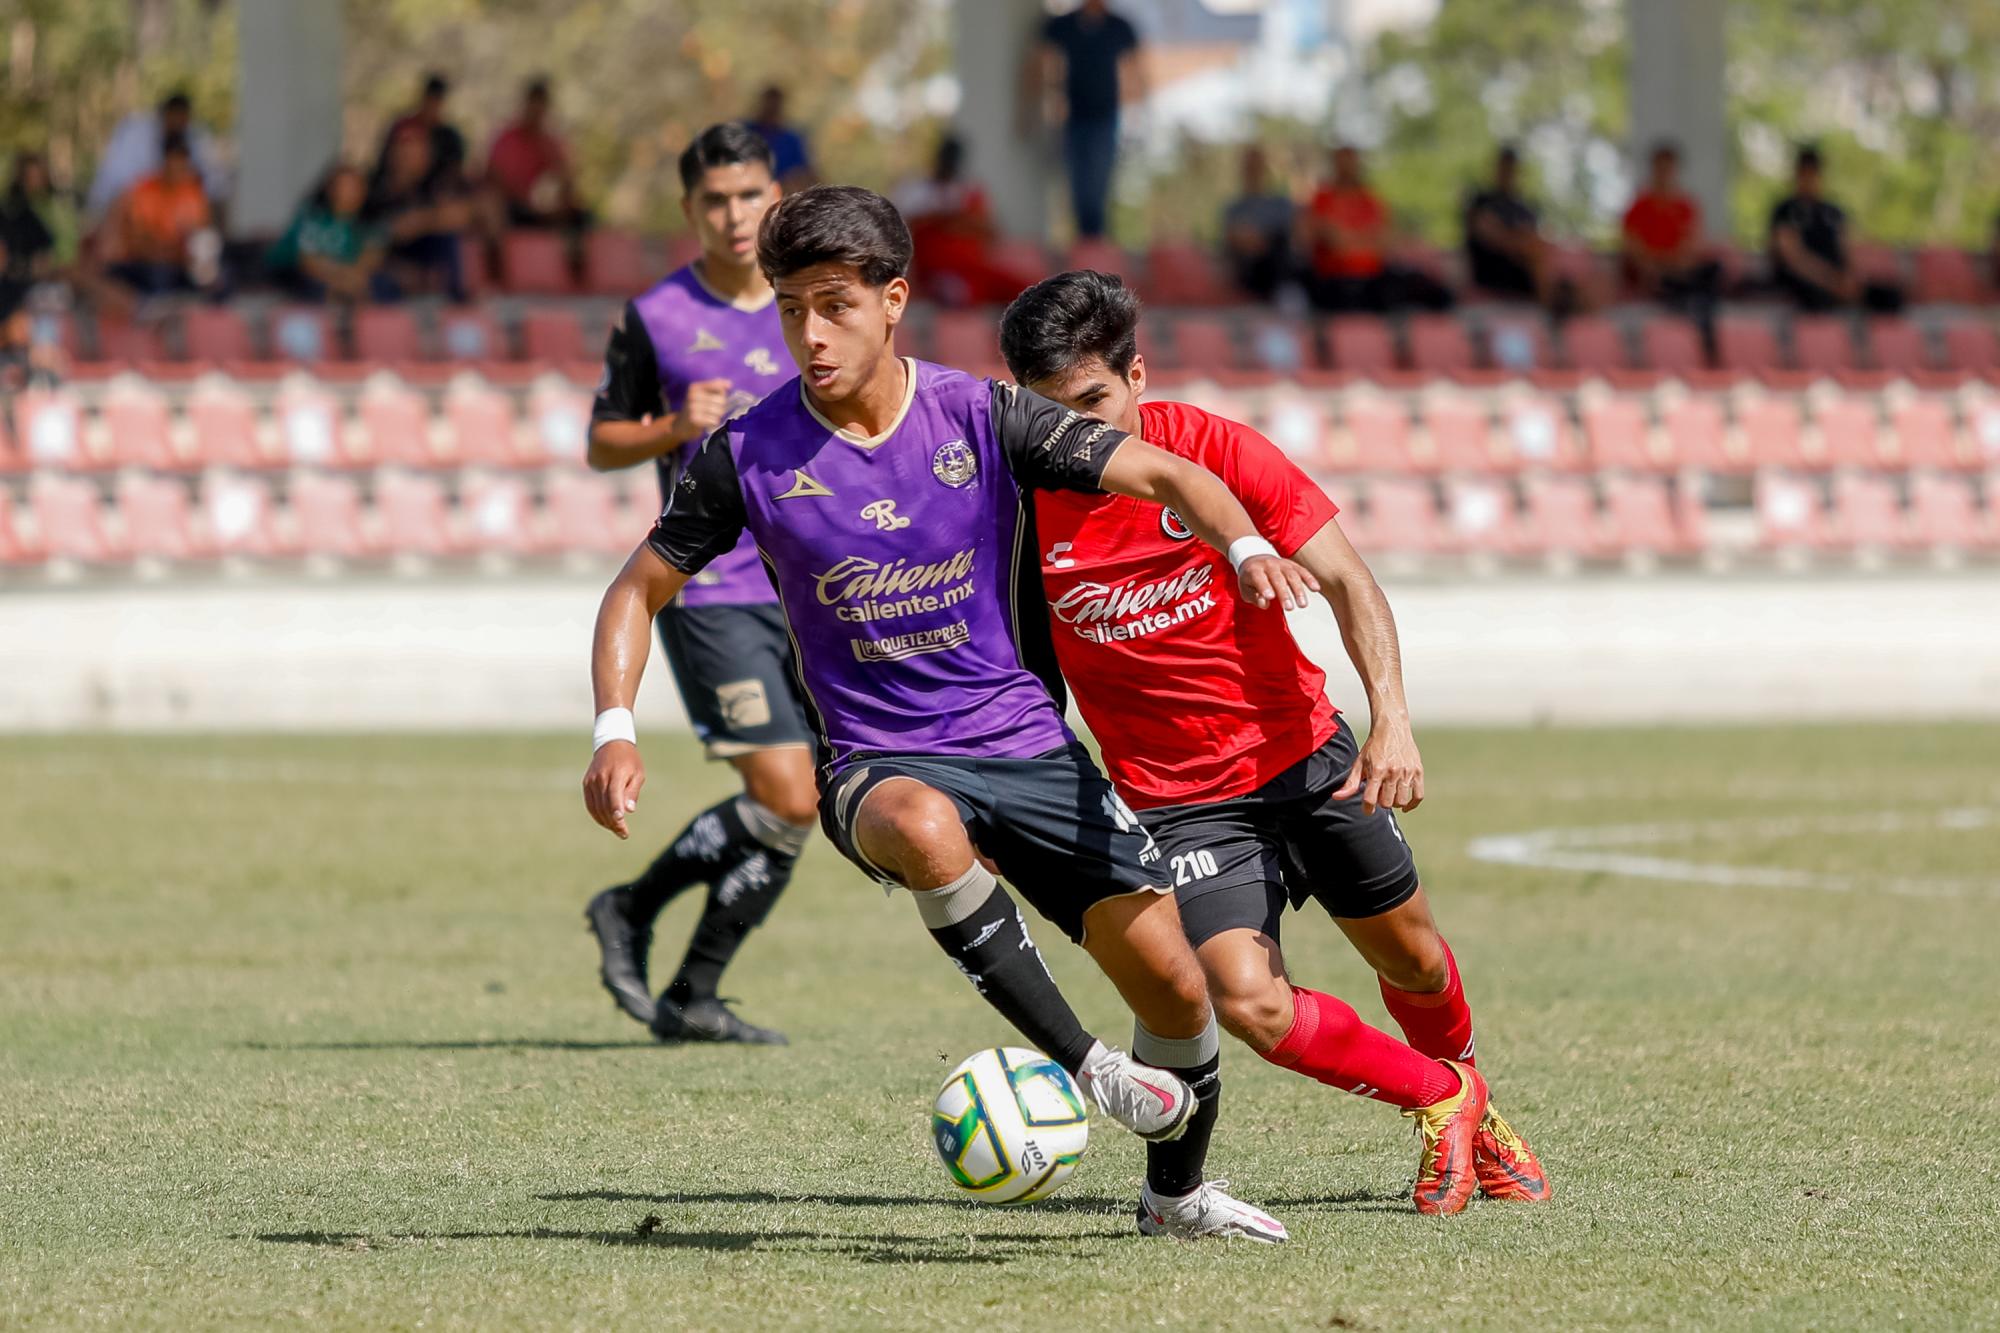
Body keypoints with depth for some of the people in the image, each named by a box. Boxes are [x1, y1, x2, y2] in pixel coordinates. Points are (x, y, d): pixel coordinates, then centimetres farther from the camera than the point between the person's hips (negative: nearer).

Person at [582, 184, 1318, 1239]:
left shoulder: (978, 417, -6)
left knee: (1172, 981, -5)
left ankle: (1182, 1190, 25)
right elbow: (639, 591, 6)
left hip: (1026, 744, 2)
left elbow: (1163, 474, -6)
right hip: (878, 764, -2)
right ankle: (1077, 1065, -24)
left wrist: (1244, 546, -27)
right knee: (923, 827, -40)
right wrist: (616, 733, -10)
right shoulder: (747, 454, -5)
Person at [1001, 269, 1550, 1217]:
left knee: (1411, 960, 13)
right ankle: (1444, 1100, 6)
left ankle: (1462, 1088, 49)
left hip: (1306, 756, 1)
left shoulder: (1212, 451, -13)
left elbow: (1345, 580, -14)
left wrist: (1390, 717, -28)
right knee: (1248, 1003, -20)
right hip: (1179, 802, -1)